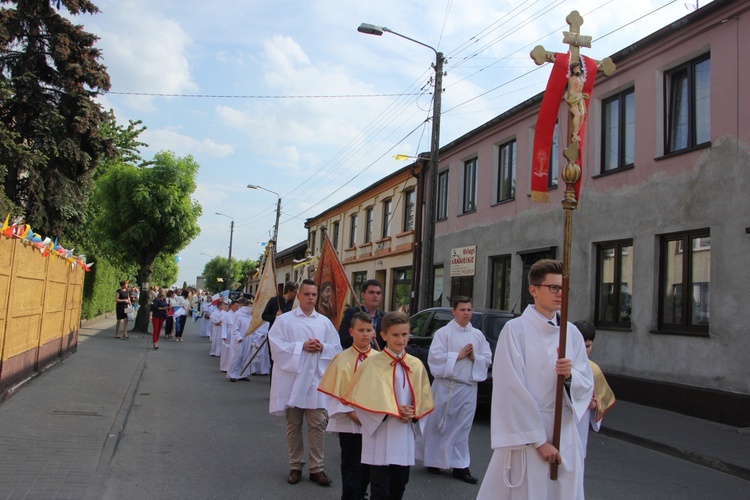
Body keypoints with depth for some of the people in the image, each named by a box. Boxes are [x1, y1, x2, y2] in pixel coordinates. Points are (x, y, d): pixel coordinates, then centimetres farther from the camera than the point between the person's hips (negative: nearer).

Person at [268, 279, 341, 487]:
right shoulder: (284, 319, -1)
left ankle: (317, 468, 11)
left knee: (317, 425, 1)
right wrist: (301, 346, -17)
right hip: (292, 379, -2)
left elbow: (337, 348, 8)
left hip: (316, 380, 2)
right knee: (293, 425, 9)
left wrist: (322, 347, -12)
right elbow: (277, 345, -10)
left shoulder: (325, 321, 9)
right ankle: (295, 466, 22)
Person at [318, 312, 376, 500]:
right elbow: (338, 394, -8)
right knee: (352, 468, 3)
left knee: (368, 467, 15)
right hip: (350, 424, -3)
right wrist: (356, 417, -15)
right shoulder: (343, 359, -9)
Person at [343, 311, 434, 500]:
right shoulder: (372, 363, -8)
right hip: (380, 436, -4)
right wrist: (393, 411, -15)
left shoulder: (416, 365, 5)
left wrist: (413, 414, -8)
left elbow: (423, 399, 11)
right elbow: (366, 398, -9)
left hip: (405, 436, 4)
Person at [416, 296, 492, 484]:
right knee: (439, 424, 6)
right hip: (446, 385, -3)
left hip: (469, 386, 3)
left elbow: (487, 359, 9)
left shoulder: (478, 335, 10)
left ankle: (460, 466, 13)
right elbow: (434, 357, -12)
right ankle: (433, 460, 23)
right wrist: (459, 355, -15)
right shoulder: (443, 333, -3)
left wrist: (474, 358, -11)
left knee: (462, 426, 6)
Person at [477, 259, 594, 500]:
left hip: (564, 434, 5)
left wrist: (570, 375, -15)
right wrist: (538, 440, -13)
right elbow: (512, 389, -13)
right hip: (525, 434, -5)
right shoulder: (515, 330, -10)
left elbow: (586, 384, 7)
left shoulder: (571, 332, 6)